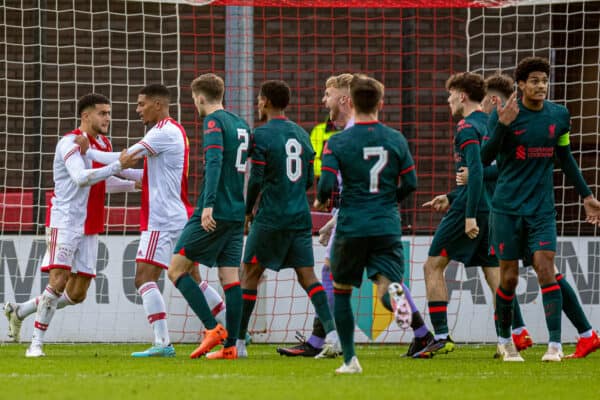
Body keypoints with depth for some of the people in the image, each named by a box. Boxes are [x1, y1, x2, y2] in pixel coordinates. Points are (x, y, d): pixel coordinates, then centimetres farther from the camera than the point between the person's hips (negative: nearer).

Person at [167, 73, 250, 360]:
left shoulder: (214, 121, -8)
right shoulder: (241, 124, 17)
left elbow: (214, 162, -21)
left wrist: (208, 205, -28)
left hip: (215, 212, -8)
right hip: (237, 214, 8)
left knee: (177, 270, -3)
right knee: (230, 277, 6)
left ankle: (213, 328, -12)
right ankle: (230, 345, 1)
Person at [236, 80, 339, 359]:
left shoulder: (261, 135, -8)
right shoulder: (301, 134, 12)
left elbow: (256, 180, -11)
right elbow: (309, 180, 15)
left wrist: (248, 211, 3)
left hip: (271, 218, -6)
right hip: (301, 216, 6)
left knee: (249, 273, 4)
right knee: (307, 275, 3)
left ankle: (238, 341, 3)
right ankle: (331, 331, -13)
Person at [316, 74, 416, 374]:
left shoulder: (337, 143, -5)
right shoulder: (396, 140, 3)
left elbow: (326, 185, -12)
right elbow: (410, 183, 5)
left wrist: (320, 201, 11)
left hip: (351, 226, -1)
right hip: (387, 226, 1)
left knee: (341, 290, 16)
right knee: (385, 283, -3)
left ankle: (350, 360, 13)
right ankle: (393, 292, -42)